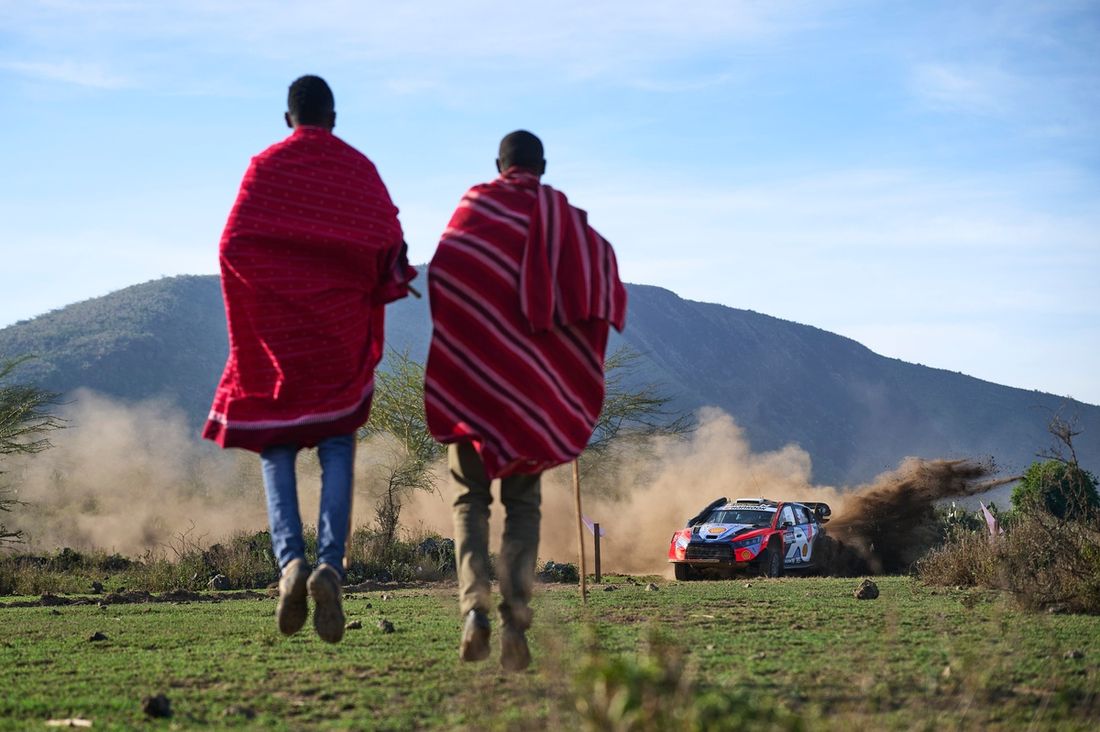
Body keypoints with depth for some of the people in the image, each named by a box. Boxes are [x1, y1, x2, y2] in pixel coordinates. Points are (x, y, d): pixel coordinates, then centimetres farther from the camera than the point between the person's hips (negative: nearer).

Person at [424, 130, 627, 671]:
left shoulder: (473, 204, 6)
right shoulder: (562, 215, 8)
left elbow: (442, 274, -7)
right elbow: (601, 259, -8)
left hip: (467, 374, 0)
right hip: (532, 380, 1)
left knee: (470, 498, 8)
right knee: (523, 503, 8)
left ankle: (474, 605, -14)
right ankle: (516, 614, -10)